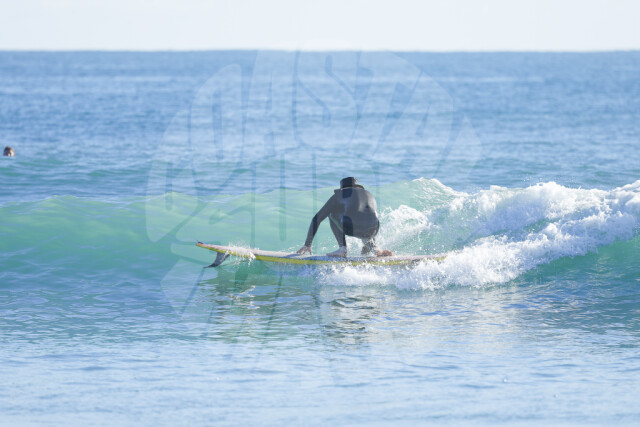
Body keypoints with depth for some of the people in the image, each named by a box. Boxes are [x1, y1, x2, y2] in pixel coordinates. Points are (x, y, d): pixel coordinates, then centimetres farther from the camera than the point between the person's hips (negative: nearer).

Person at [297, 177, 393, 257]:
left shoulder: (339, 195, 25)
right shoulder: (370, 195, 35)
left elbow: (316, 219, 27)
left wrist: (307, 244, 36)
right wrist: (373, 246, 59)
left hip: (350, 228, -4)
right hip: (371, 231, 4)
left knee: (332, 212, 30)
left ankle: (342, 248, 16)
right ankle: (373, 248, 21)